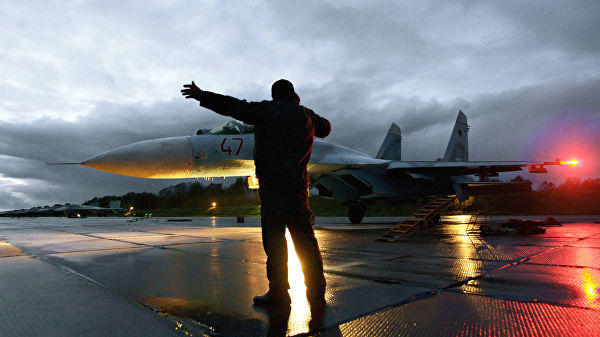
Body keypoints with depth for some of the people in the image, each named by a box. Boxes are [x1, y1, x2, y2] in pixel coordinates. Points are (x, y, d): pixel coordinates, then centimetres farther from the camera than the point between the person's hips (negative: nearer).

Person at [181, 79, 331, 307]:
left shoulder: (266, 110, 3)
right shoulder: (306, 115, 14)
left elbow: (233, 106, 3)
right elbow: (326, 128, 32)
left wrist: (202, 96, 12)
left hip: (271, 184, -4)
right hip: (298, 185, 4)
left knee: (274, 237, 0)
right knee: (305, 239, 9)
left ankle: (279, 292, 2)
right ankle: (316, 290, 15)